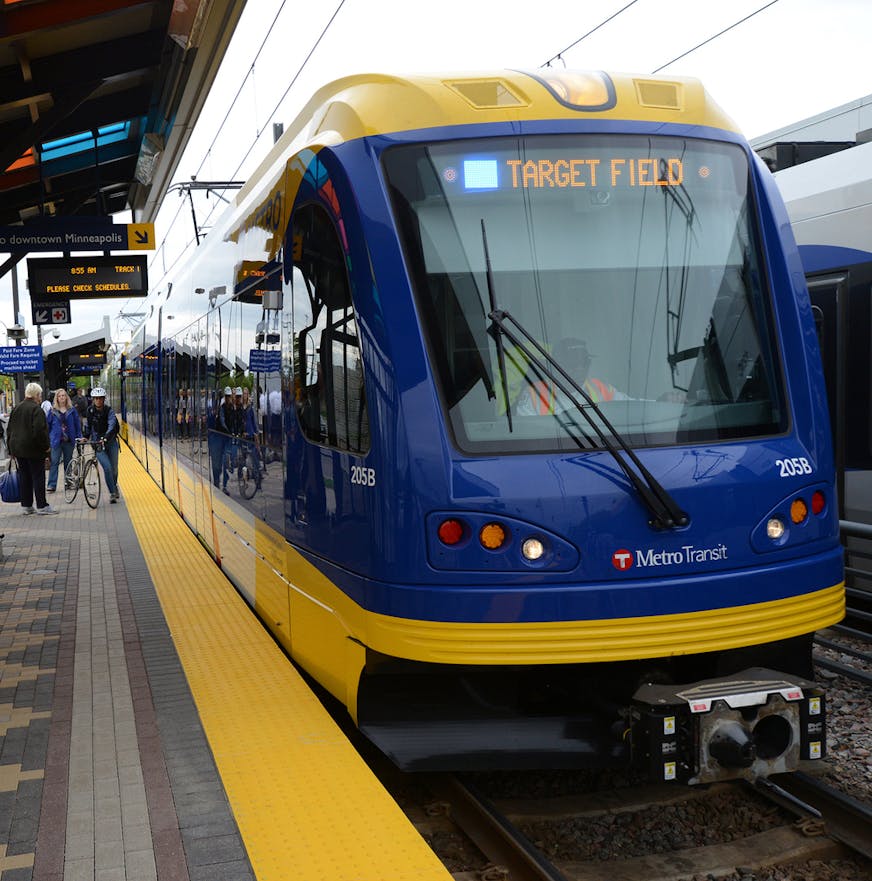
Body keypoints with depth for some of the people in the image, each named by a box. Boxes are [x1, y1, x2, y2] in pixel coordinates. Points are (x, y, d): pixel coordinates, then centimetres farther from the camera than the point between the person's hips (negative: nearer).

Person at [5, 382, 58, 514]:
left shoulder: (16, 409, 12)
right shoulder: (36, 409, -14)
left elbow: (9, 429, 16)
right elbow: (39, 430, -22)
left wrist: (11, 448, 21)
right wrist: (46, 446, -12)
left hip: (18, 448, 7)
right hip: (33, 449, -7)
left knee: (24, 477, 11)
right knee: (38, 476, -2)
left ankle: (26, 505, 14)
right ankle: (41, 506, -1)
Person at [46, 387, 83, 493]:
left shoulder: (72, 410, 6)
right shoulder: (52, 411, 3)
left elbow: (78, 424, 9)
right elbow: (48, 425, 7)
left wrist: (79, 437, 3)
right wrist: (47, 439, 4)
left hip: (69, 441, 2)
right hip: (56, 440, -1)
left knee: (68, 463, 12)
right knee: (54, 462, -8)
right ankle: (51, 485, -10)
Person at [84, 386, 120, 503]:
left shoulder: (109, 411, -9)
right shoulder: (90, 411, 0)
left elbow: (112, 424, -24)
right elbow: (88, 425, 16)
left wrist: (106, 437, -39)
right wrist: (86, 437, 6)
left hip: (111, 442, 0)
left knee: (114, 468, 7)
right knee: (107, 468, -15)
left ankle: (114, 484, 37)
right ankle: (113, 492, -6)